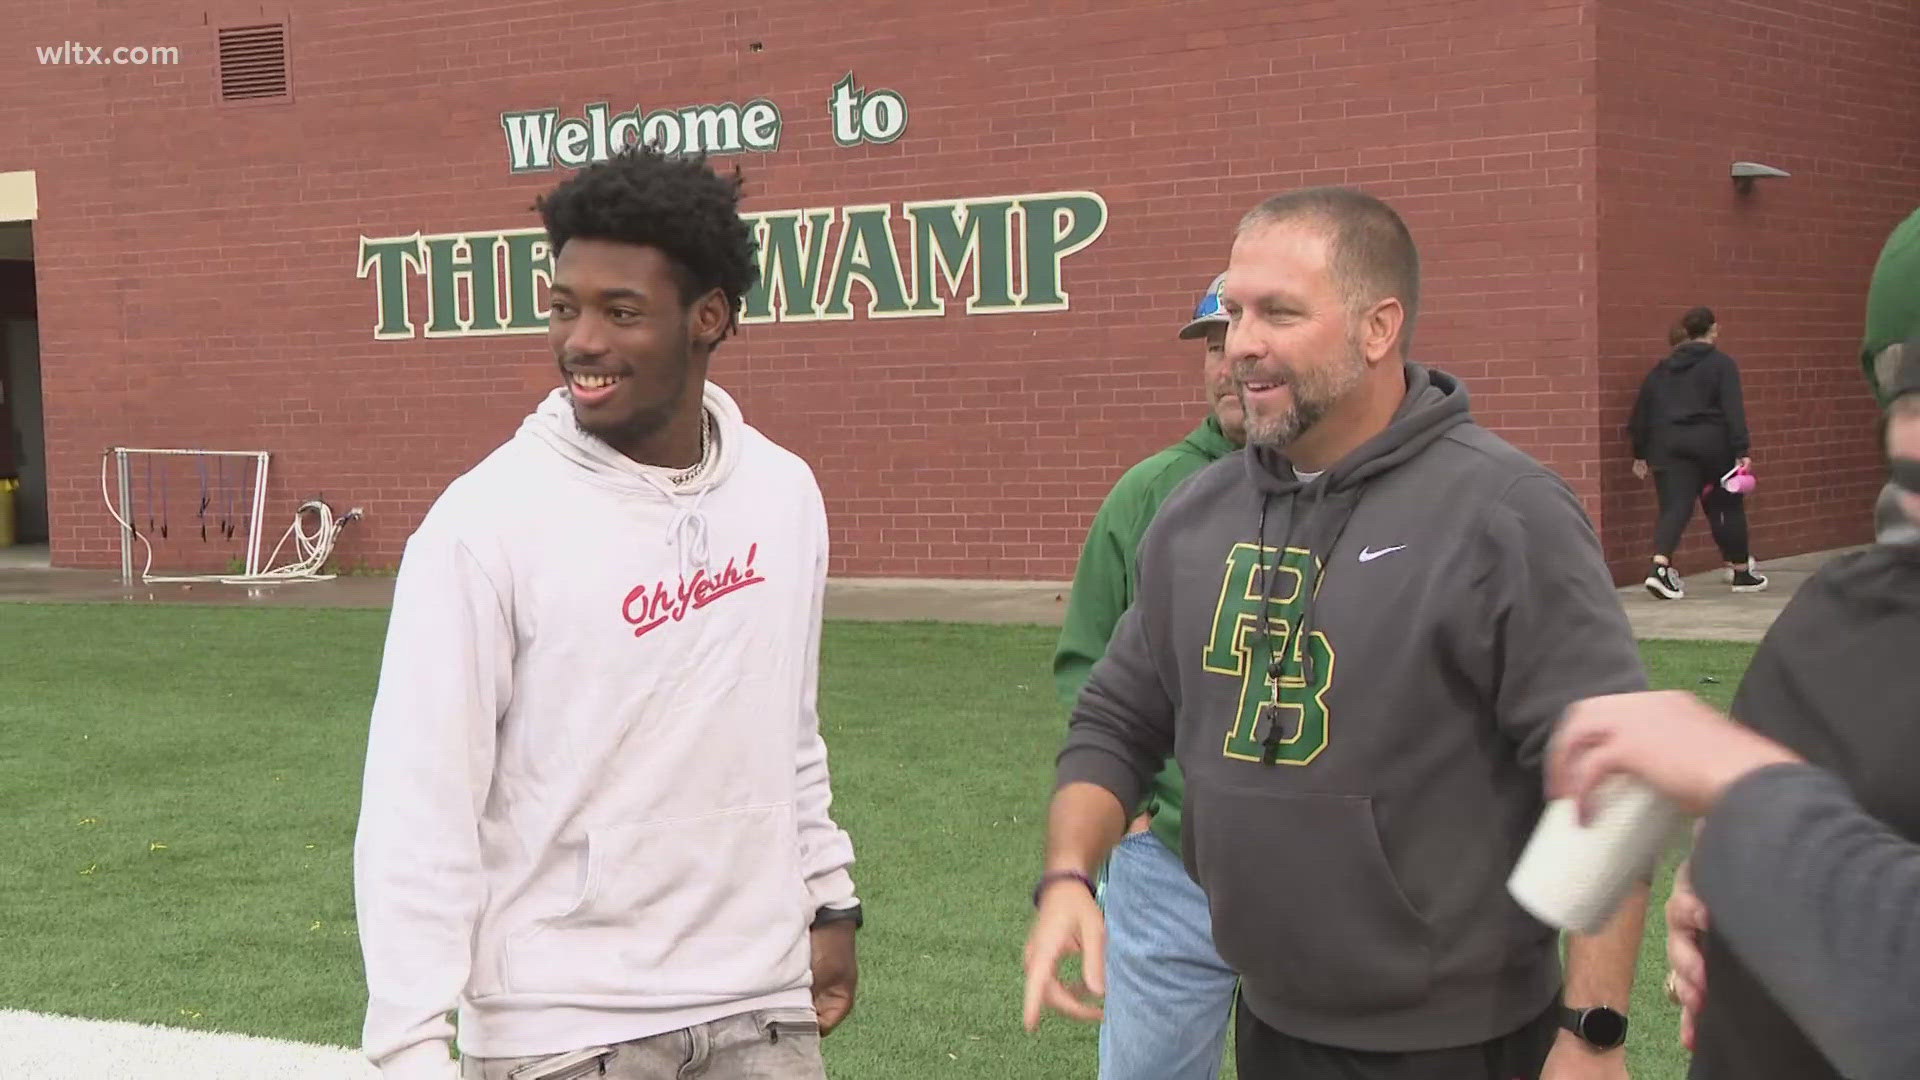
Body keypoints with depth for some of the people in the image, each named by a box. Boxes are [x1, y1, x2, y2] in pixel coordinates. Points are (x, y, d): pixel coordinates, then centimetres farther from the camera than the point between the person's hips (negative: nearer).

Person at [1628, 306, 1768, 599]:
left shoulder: (1663, 368, 11)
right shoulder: (1722, 365, -2)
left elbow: (1642, 409, 11)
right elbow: (1733, 410, -11)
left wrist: (1640, 453, 16)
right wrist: (1740, 452, -13)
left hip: (1669, 446, 3)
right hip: (1711, 444, -3)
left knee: (1674, 508, -3)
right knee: (1728, 506, 14)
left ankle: (1660, 566, -27)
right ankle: (1741, 572, 24)